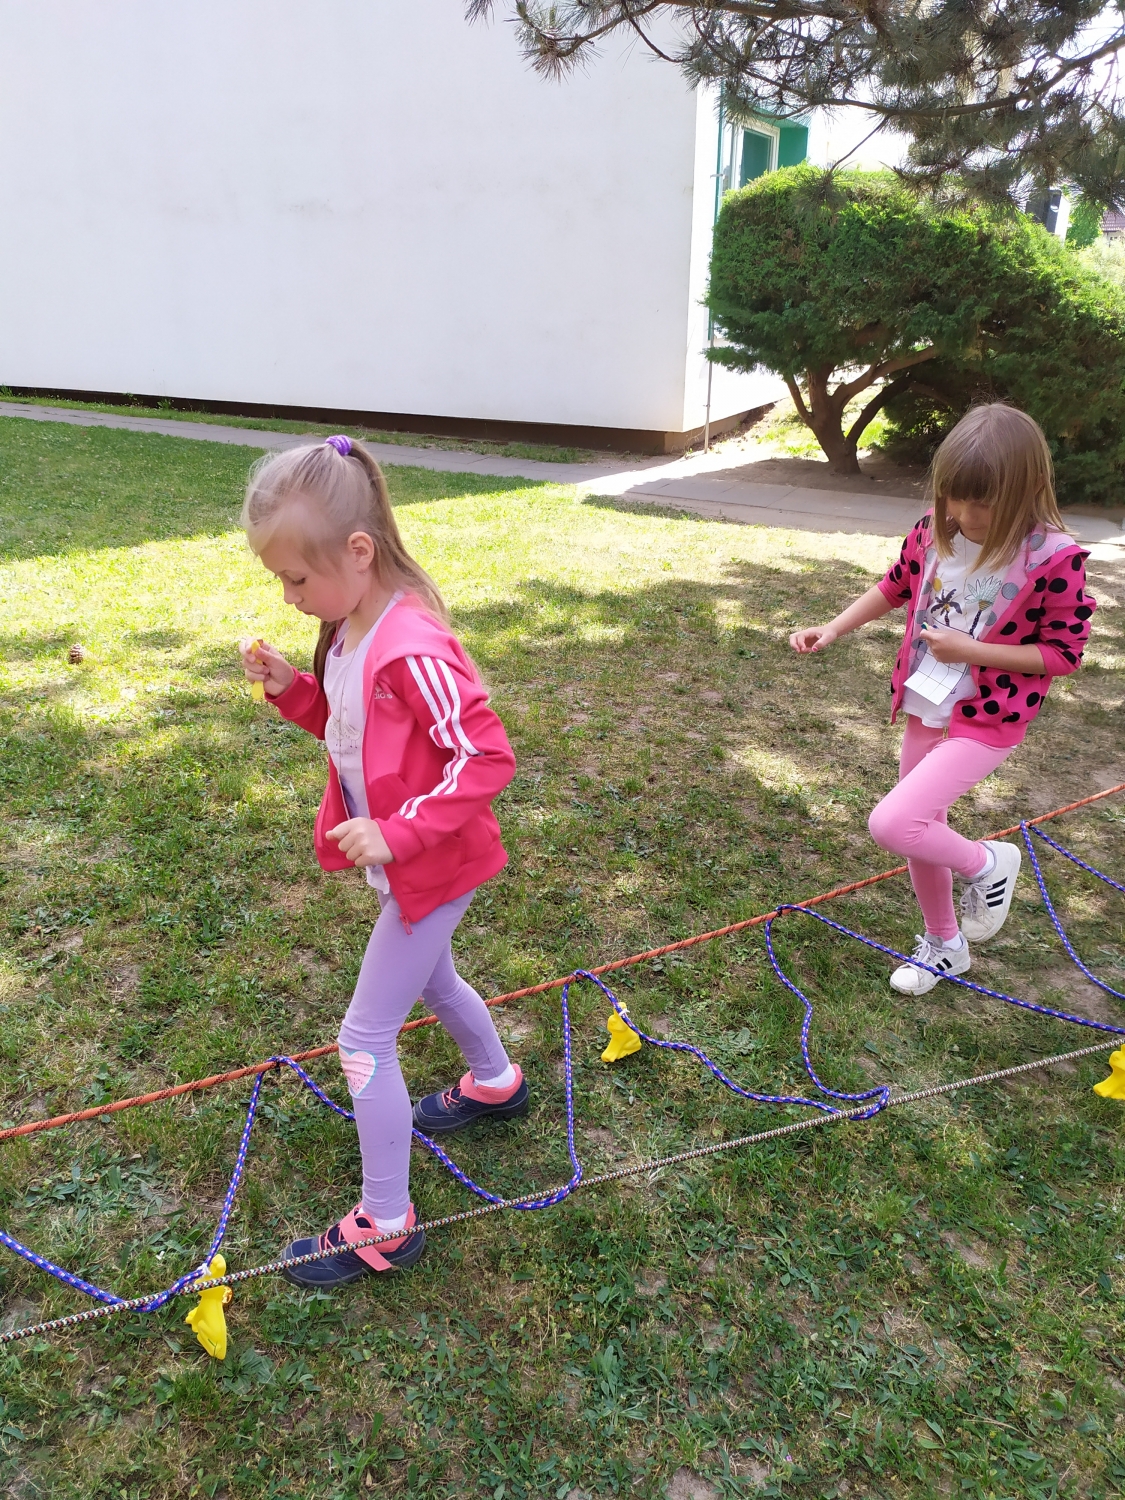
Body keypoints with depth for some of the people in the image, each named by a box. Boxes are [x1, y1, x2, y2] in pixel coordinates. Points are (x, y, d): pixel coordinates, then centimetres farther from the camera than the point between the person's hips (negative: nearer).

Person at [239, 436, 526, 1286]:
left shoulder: (413, 650, -29)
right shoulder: (350, 628, -1)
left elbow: (487, 757, -28)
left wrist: (398, 832, -31)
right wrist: (291, 690, -5)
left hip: (432, 869, -9)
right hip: (402, 864, 10)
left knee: (366, 1038, 0)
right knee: (429, 978, 30)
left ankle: (386, 1226, 20)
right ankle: (495, 1084, 58)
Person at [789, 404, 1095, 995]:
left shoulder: (1053, 558, -20)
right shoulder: (935, 531, -6)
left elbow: (1063, 653, -12)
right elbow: (894, 587, 11)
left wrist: (971, 650, -21)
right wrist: (833, 629, -1)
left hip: (986, 721, -6)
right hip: (924, 709, 6)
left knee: (890, 824, -19)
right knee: (920, 831, 17)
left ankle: (986, 863, 14)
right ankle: (943, 944, 42)